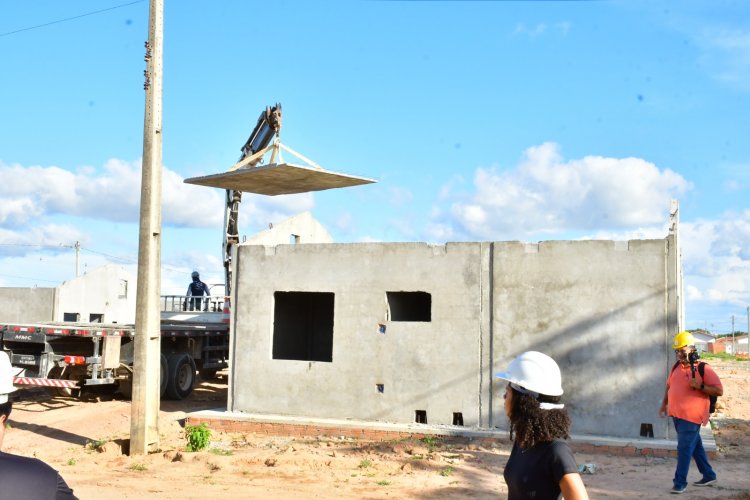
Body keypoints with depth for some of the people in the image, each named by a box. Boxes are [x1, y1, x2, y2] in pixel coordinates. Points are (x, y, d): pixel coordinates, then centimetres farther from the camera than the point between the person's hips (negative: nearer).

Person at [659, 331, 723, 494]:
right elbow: (669, 385, 23)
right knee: (695, 447, 17)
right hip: (676, 414, 7)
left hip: (691, 416, -7)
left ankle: (680, 483, -1)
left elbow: (719, 390, -13)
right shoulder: (676, 366, 10)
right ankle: (708, 476, 31)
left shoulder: (703, 369, -11)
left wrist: (700, 386, -24)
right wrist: (664, 403, 19)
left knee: (684, 449, -7)